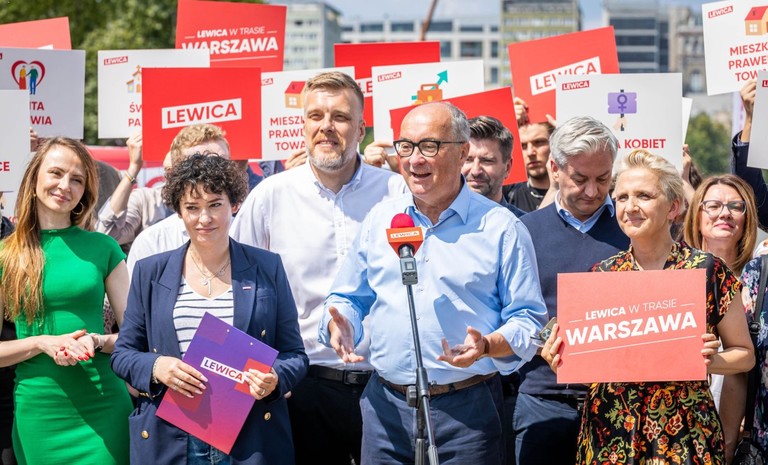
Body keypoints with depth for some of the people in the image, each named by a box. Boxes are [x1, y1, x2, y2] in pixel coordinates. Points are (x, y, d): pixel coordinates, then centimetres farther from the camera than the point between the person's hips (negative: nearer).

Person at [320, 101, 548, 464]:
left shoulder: (500, 228, -1)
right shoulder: (378, 220, 10)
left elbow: (528, 320, -3)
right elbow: (348, 297, 17)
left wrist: (487, 346, -21)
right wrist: (340, 324, -5)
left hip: (468, 411, -3)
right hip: (386, 407, 3)